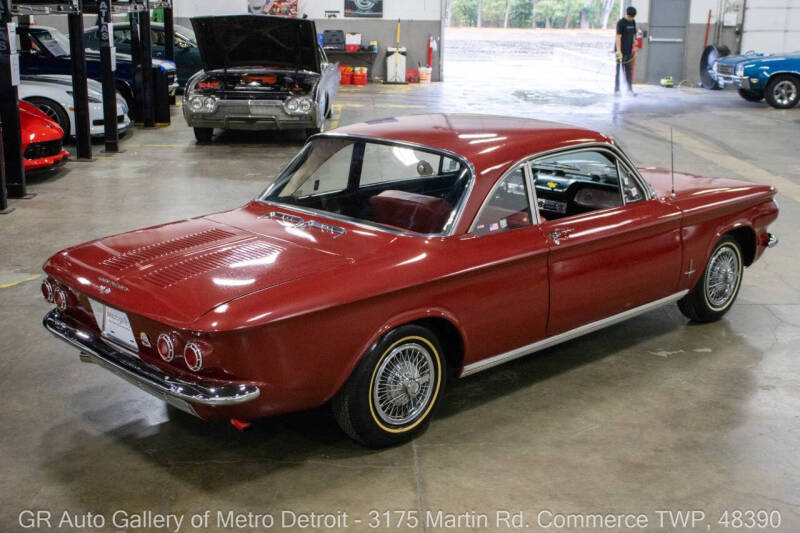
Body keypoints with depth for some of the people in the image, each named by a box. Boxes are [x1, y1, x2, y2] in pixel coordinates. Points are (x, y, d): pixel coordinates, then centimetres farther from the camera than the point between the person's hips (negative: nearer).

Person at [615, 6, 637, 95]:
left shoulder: (633, 22, 11)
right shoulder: (621, 23, -11)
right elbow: (618, 37, -16)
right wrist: (618, 50, -23)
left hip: (629, 51, 7)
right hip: (620, 51, -6)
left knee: (628, 70, 9)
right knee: (618, 71, -3)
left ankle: (630, 89, 14)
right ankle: (616, 90, 0)